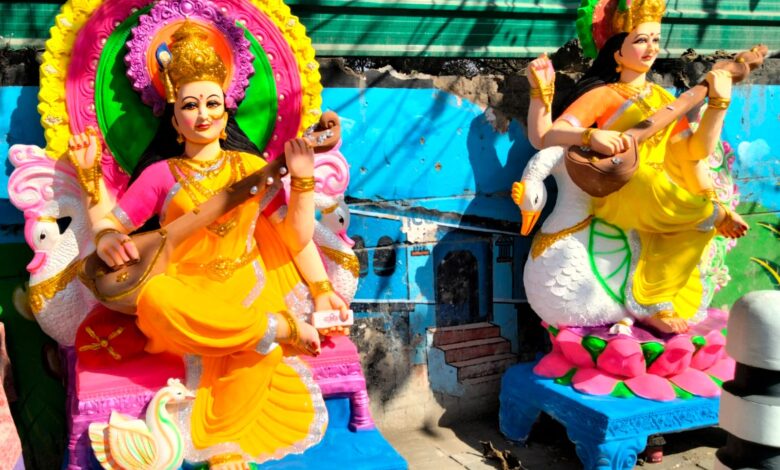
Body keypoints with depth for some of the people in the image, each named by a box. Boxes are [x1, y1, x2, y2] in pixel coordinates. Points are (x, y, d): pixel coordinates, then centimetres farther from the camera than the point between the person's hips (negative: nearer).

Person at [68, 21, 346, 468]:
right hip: (185, 294, 0)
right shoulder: (161, 174, 8)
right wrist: (90, 175, -6)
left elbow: (296, 236, 4)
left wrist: (303, 179, -9)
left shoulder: (251, 167, 9)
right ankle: (281, 326, -20)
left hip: (247, 292, 1)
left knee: (259, 348, -31)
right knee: (154, 297, -35)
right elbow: (109, 227, 6)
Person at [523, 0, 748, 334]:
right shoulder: (601, 96, 5)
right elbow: (543, 138, -6)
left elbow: (696, 150, 7)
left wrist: (719, 102, -5)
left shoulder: (664, 99, 19)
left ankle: (652, 304, -10)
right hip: (614, 192, -5)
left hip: (660, 196, 6)